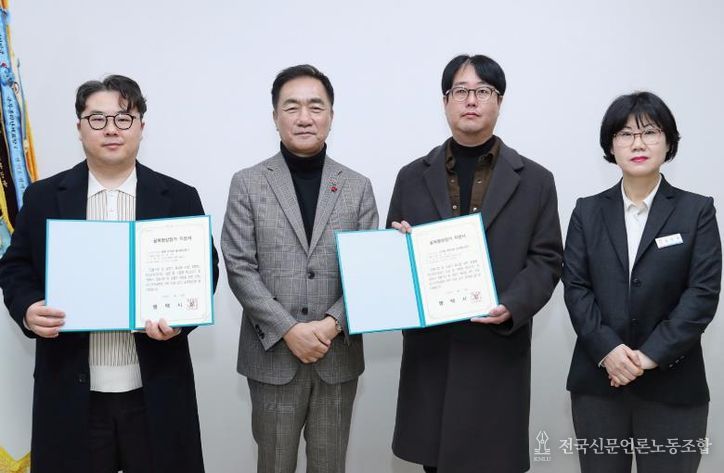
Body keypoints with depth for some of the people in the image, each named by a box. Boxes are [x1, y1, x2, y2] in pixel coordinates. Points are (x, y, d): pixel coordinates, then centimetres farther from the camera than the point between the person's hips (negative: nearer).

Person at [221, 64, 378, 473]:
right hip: (272, 354, -1)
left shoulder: (358, 187, 5)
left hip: (339, 355, 2)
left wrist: (332, 323, -13)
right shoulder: (248, 184, 0)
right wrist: (289, 330, -14)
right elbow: (240, 268, -6)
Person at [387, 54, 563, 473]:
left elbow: (547, 260, 1)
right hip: (429, 349, 2)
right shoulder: (412, 177, 9)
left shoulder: (535, 180, 5)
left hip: (498, 351, -1)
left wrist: (511, 307, -15)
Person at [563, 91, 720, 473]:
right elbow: (575, 287, 0)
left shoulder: (697, 211, 2)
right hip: (598, 379, 2)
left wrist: (651, 355, -15)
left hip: (671, 384, -1)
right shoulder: (587, 211, 7)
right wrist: (607, 349, -14)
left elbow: (703, 293, -6)